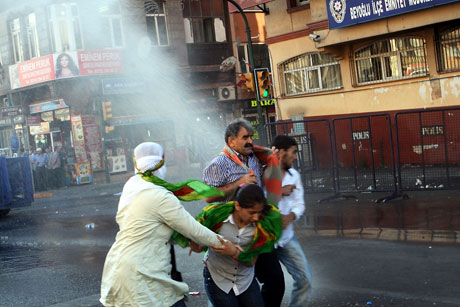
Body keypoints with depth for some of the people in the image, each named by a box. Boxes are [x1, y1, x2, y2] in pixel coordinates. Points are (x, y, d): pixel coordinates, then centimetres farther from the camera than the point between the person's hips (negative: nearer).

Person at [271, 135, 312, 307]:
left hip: (286, 236, 6)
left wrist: (289, 217, -14)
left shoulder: (294, 175, 5)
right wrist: (279, 192, -22)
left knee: (304, 278, 2)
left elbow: (299, 204, 7)